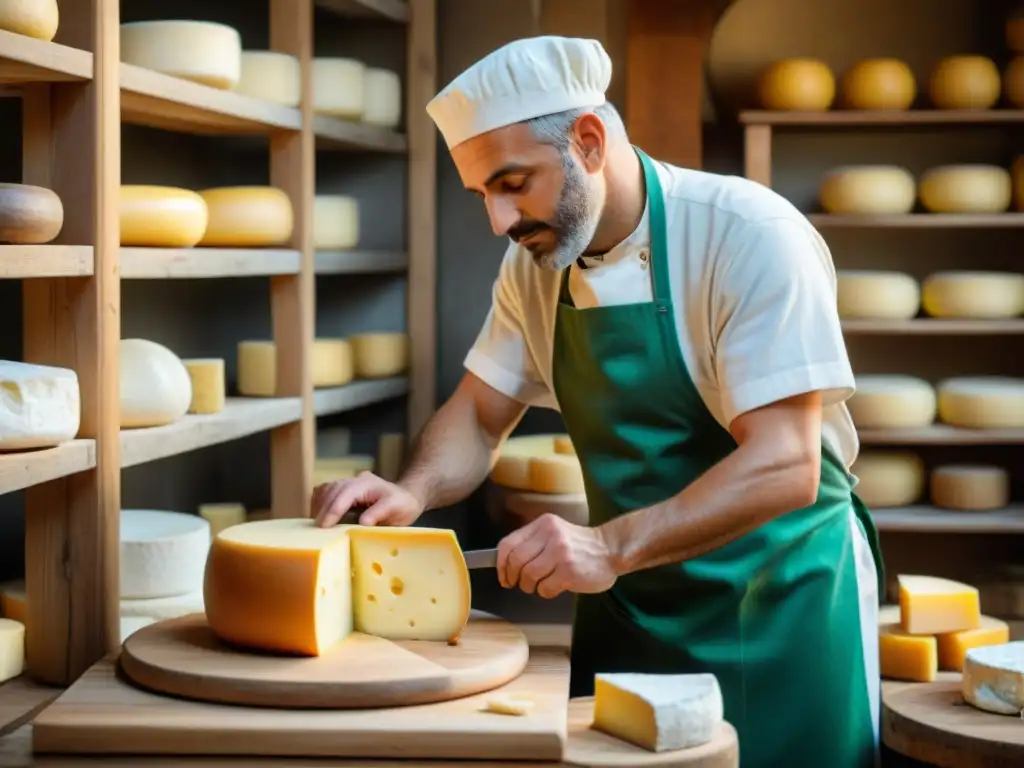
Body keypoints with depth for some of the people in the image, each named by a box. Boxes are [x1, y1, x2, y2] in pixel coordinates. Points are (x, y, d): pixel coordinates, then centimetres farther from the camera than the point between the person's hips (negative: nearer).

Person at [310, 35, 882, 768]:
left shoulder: (749, 236, -21)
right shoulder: (535, 263, -1)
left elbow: (784, 466, -26)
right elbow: (479, 416, 7)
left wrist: (610, 546, -36)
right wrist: (413, 491, -14)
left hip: (780, 598, -5)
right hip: (628, 597, 5)